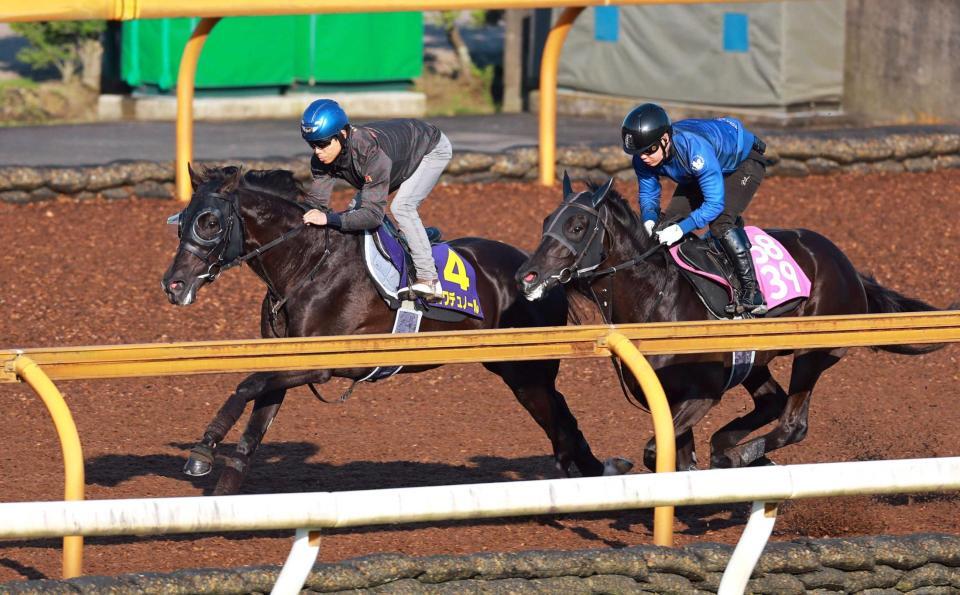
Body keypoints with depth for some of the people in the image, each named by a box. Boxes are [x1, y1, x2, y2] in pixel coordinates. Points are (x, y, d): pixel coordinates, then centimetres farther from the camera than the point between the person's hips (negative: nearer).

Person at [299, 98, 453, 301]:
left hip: (433, 149, -8)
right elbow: (314, 200, -22)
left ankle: (429, 280, -20)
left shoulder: (370, 151, -45)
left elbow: (373, 214, -47)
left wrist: (329, 218, -57)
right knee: (356, 209, 1)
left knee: (401, 206, -26)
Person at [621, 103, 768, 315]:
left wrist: (681, 229, -48)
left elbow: (715, 203, -41)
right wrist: (649, 221, -29)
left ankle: (752, 292, -27)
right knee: (668, 223, -3)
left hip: (745, 161, -8)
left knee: (720, 221, -28)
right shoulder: (643, 158, -23)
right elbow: (648, 194, -7)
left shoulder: (695, 147, -44)